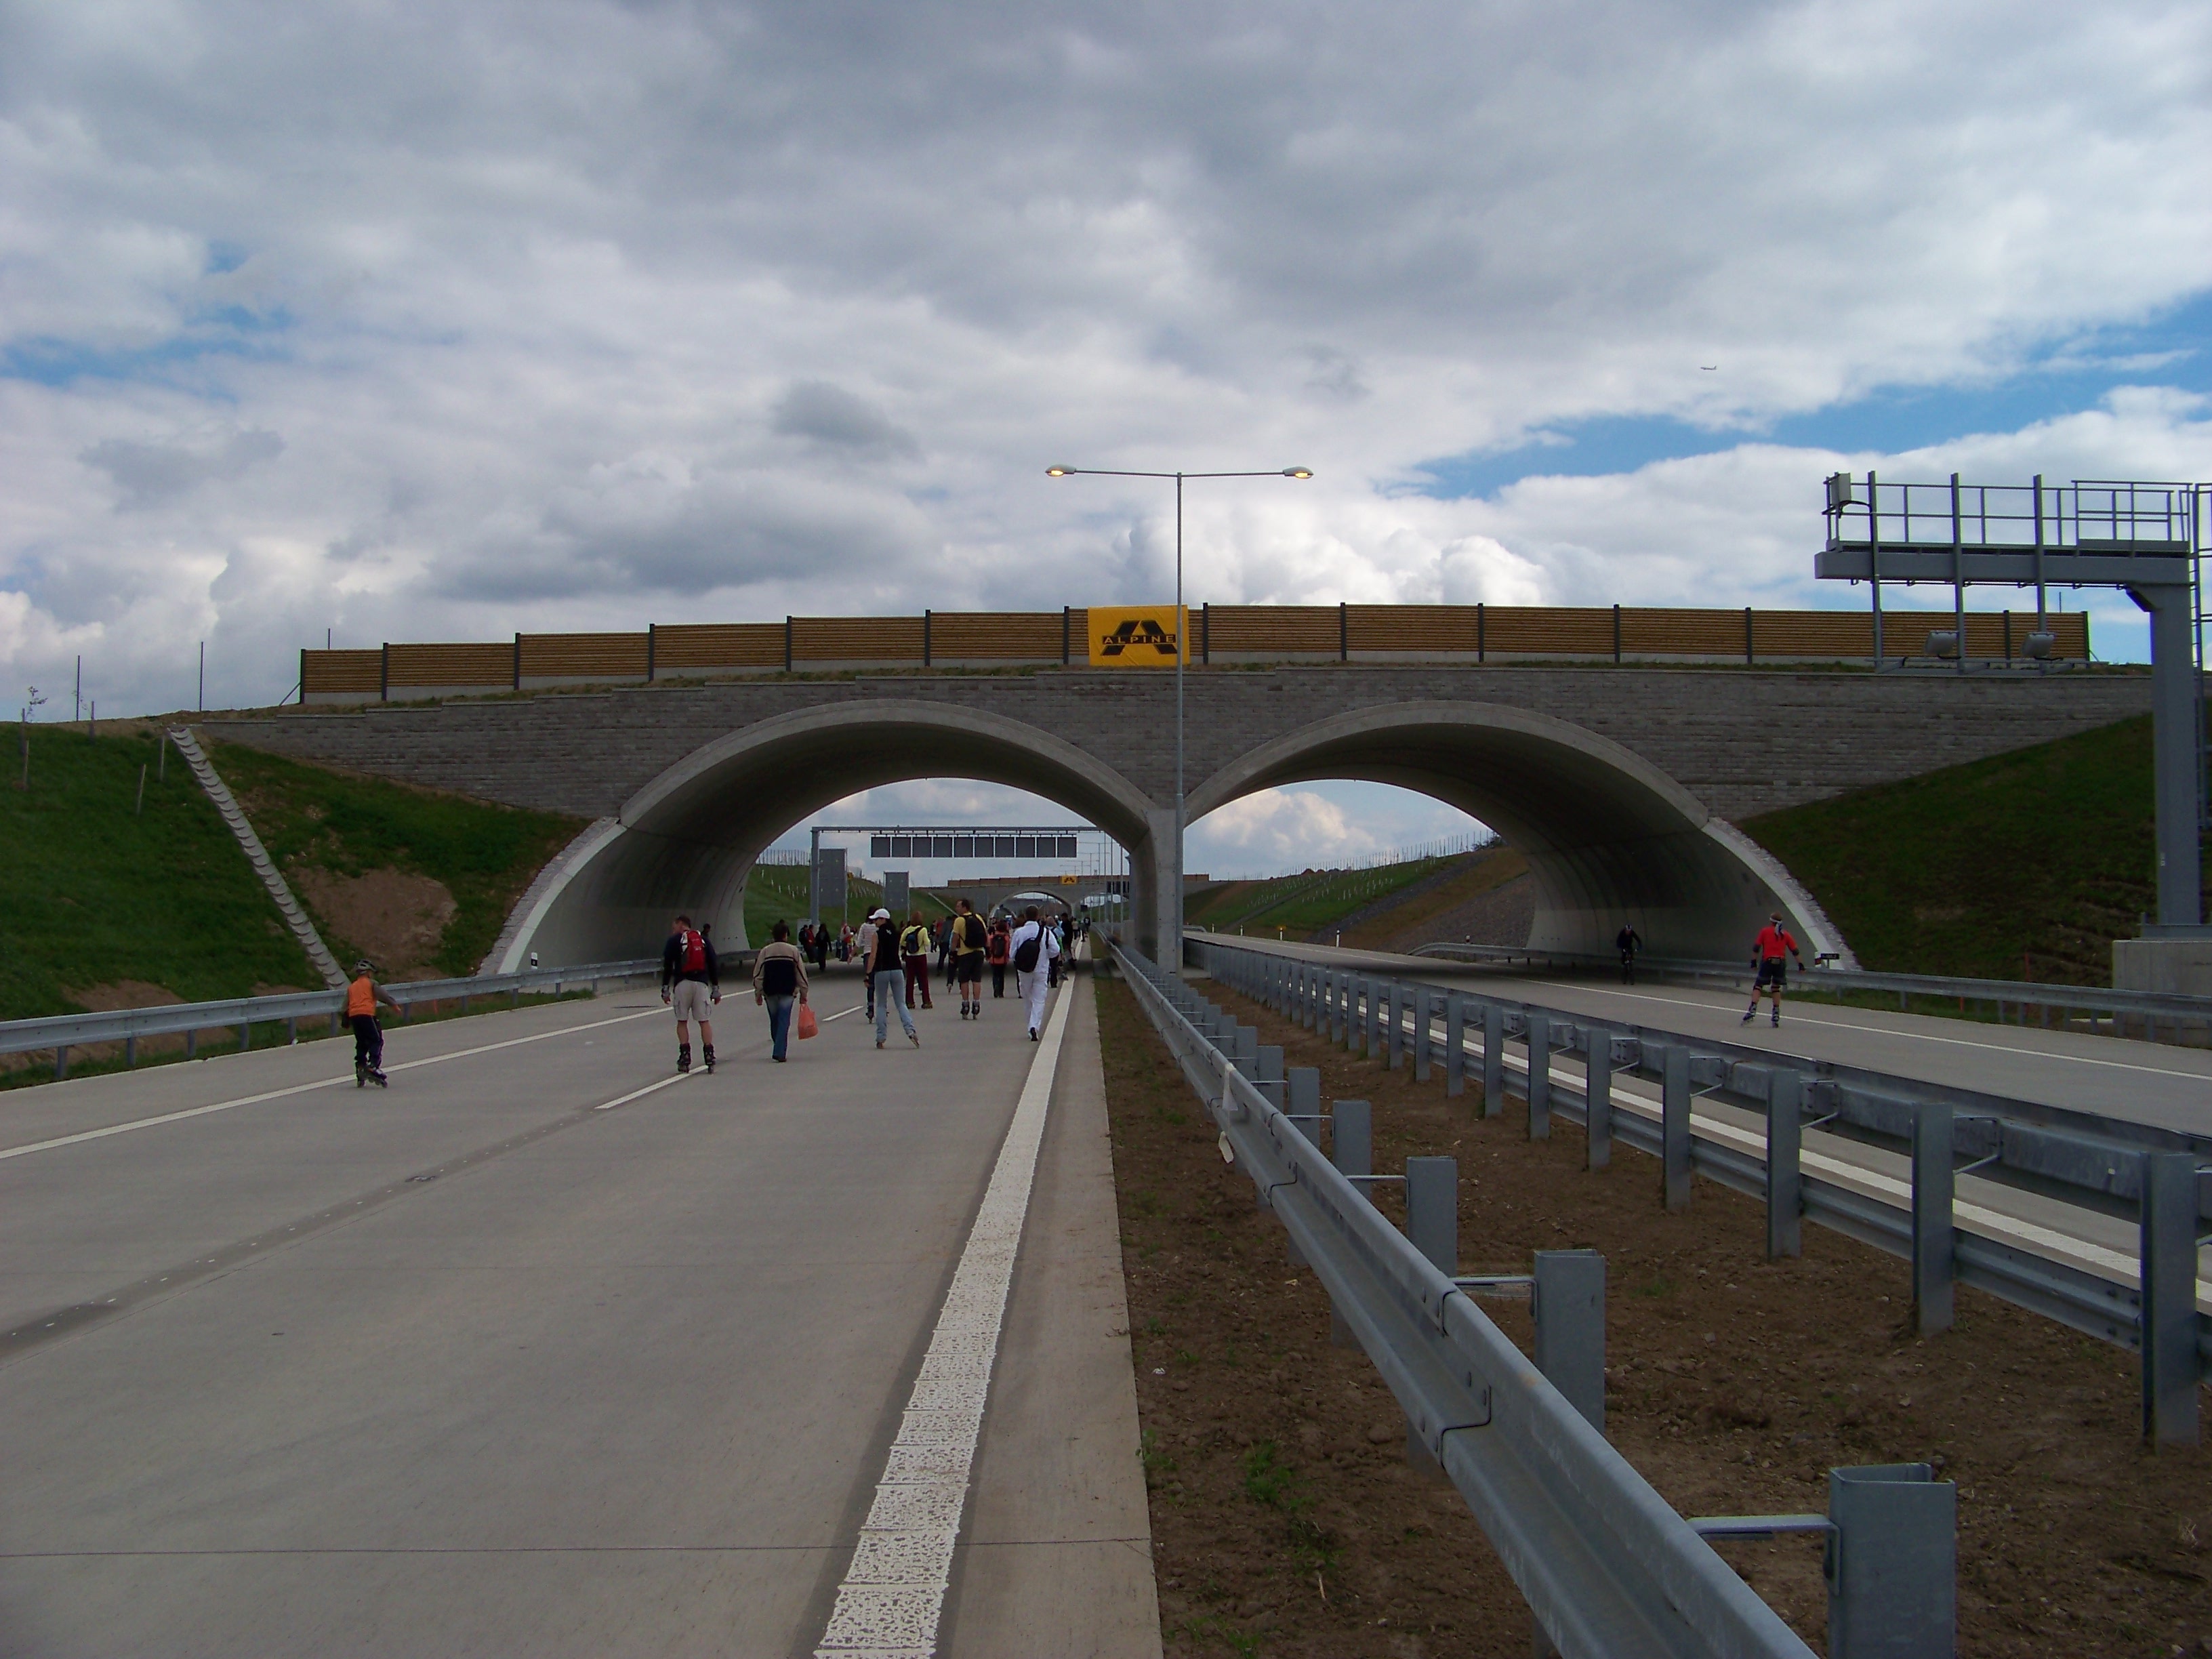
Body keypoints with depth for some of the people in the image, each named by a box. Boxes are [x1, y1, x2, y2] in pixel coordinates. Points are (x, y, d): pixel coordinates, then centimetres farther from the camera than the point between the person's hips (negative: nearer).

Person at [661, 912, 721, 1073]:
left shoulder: (674, 941, 6)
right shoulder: (703, 939, 15)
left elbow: (667, 966, 0)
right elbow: (713, 965, 12)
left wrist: (665, 989, 3)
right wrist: (716, 990, 14)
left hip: (682, 984, -2)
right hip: (702, 983, 2)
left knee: (682, 1021, 5)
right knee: (704, 1021, 3)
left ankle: (685, 1059, -2)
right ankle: (709, 1057, -6)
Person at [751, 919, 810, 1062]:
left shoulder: (765, 951, 4)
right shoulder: (793, 951, 1)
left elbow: (758, 975, 3)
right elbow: (801, 974, 3)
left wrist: (758, 993, 10)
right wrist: (803, 994, 10)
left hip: (770, 992, 2)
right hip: (788, 992, -2)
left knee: (774, 1022, 14)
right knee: (784, 1022, -5)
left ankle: (779, 1050, 24)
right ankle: (779, 1052, -15)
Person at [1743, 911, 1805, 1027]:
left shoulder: (1765, 931, 7)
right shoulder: (1786, 934, 14)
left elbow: (1756, 948, 4)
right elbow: (1795, 951, 12)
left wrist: (1754, 962, 11)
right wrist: (1801, 965, 13)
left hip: (1767, 962, -3)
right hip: (1780, 963, 3)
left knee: (1758, 986, -2)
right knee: (1776, 987, 17)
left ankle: (1753, 1010, -19)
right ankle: (1776, 1014, 13)